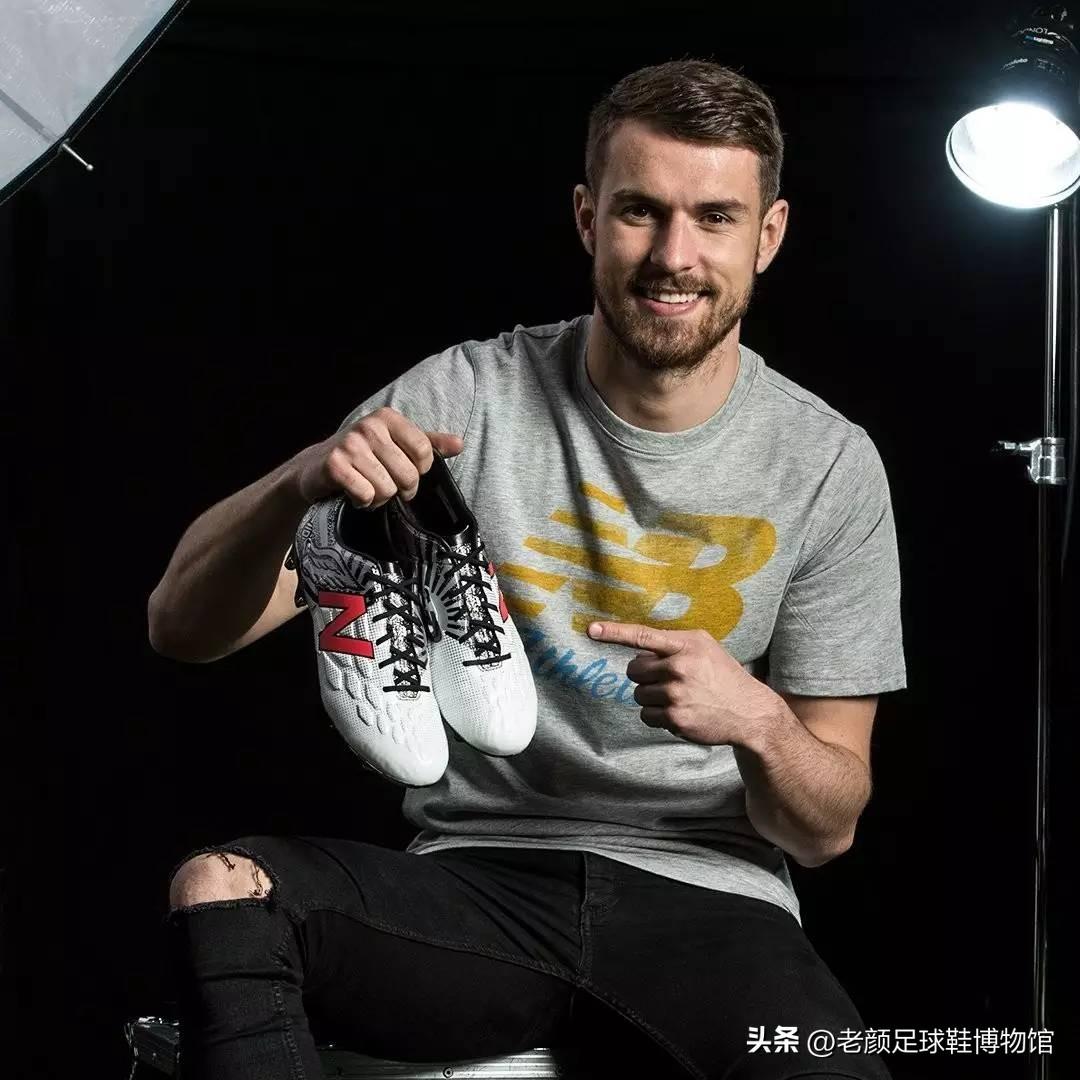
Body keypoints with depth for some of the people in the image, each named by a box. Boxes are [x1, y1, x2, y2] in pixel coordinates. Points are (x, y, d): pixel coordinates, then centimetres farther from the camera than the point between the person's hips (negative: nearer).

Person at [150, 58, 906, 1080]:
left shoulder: (828, 466, 1)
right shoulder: (464, 396, -2)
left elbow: (826, 828, 5)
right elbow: (184, 627, -6)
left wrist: (758, 724, -18)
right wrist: (303, 481, -26)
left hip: (707, 897, 0)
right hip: (474, 878, 0)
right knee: (217, 886, -28)